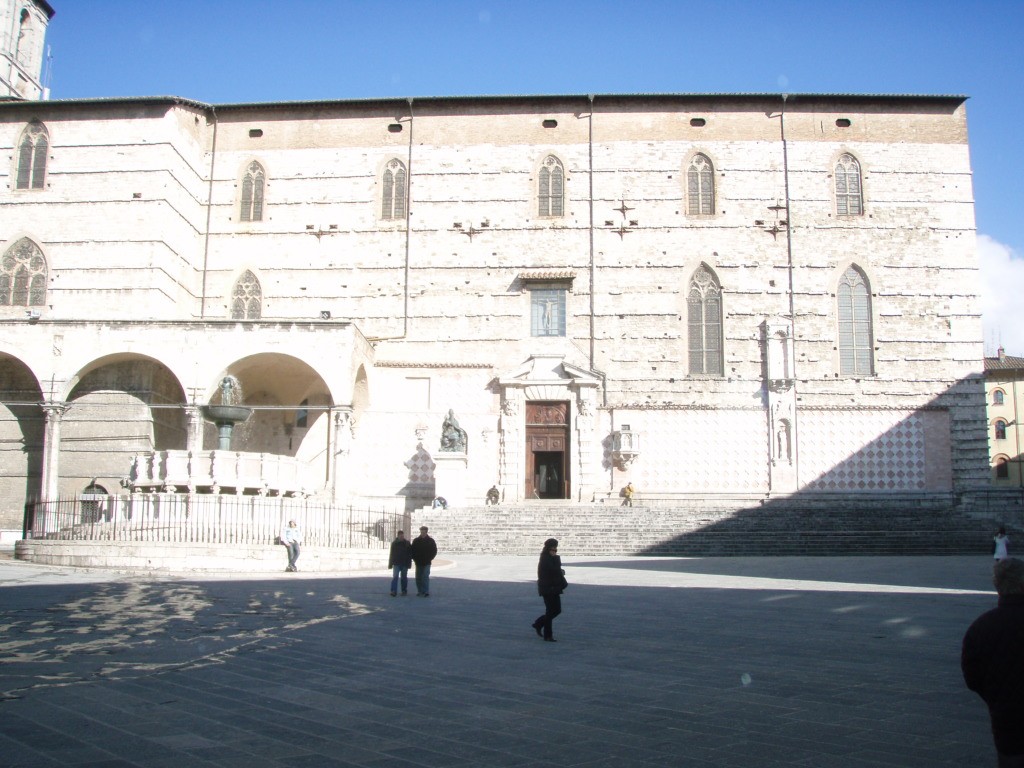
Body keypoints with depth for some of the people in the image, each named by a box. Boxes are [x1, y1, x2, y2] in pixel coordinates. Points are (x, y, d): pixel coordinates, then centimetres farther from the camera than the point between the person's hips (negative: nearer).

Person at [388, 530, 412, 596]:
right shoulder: (394, 543, 2)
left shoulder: (407, 543, 0)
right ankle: (393, 591, -12)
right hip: (396, 563, 0)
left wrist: (409, 563, -5)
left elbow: (410, 554, 2)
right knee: (395, 577, -10)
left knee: (404, 577, 8)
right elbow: (391, 554, 6)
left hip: (404, 563, 0)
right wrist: (390, 563, 3)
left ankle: (404, 591, 16)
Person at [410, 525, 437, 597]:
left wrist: (429, 559, -2)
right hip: (418, 563, 3)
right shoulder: (416, 541, 6)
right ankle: (420, 591, 14)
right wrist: (415, 559, 2)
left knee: (425, 577, -11)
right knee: (418, 578, 5)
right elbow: (412, 550, 12)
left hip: (426, 563, -3)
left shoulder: (431, 541, 1)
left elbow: (434, 551, 5)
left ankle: (426, 592, -10)